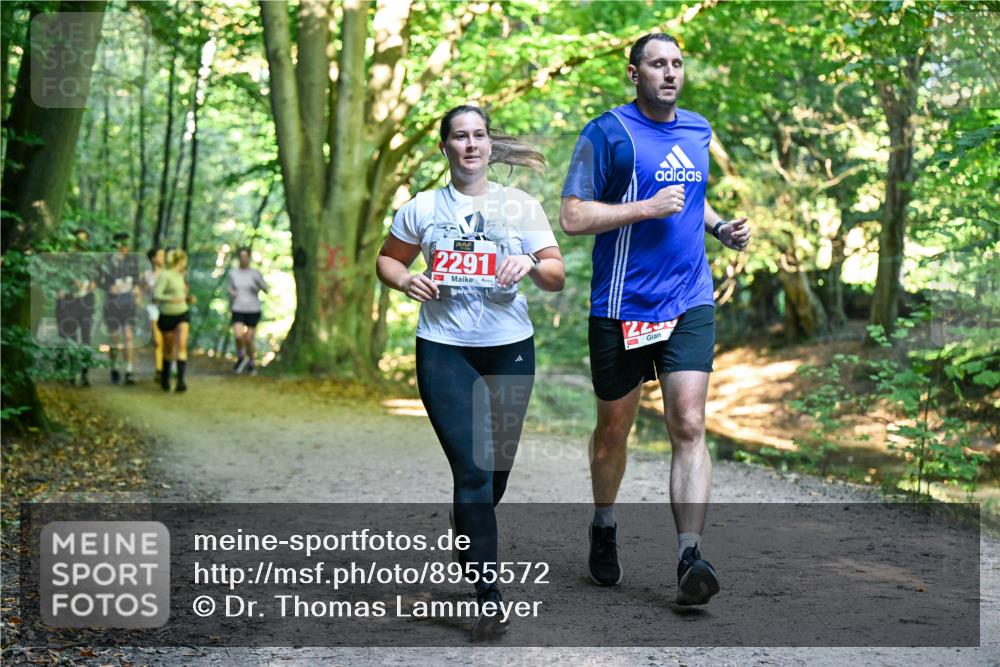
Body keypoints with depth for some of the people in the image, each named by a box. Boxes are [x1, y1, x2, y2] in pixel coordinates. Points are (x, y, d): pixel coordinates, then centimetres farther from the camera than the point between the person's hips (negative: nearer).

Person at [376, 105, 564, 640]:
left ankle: (468, 543, 41)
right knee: (472, 469, -11)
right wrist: (406, 281, -6)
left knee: (497, 469, 11)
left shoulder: (520, 206, 4)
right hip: (443, 350, -2)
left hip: (510, 350, 2)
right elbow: (387, 258, 16)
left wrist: (532, 265, -22)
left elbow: (557, 278, 1)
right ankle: (489, 597, -8)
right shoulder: (422, 208, 3)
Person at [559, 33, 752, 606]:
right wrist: (647, 207, -17)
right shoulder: (607, 133, -6)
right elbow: (572, 217, -11)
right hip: (621, 307, -3)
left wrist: (719, 227, 9)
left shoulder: (699, 130, 12)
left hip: (690, 304, 3)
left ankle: (691, 558, -14)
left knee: (689, 425, -11)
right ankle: (604, 527, 36)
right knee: (615, 428, 11)